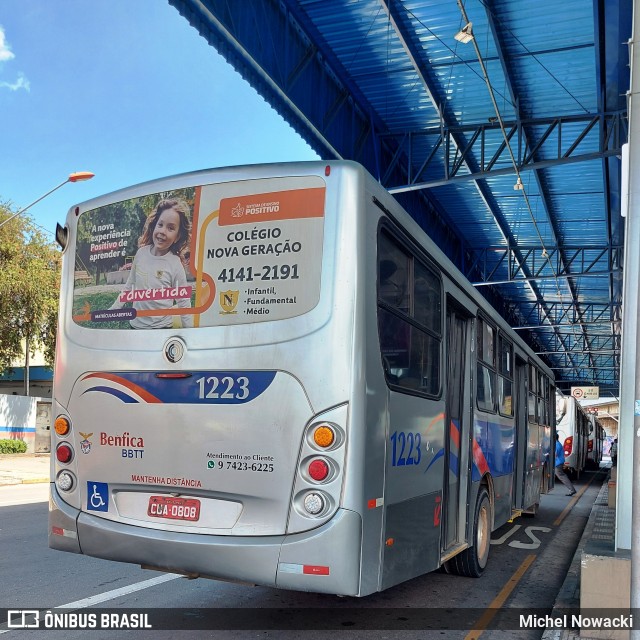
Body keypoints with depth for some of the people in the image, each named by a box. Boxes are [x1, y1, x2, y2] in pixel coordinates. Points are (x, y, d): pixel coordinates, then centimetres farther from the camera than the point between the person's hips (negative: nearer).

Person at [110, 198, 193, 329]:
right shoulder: (141, 252, -5)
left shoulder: (175, 265, -16)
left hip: (161, 327, -4)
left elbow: (184, 305, -10)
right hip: (135, 324, 4)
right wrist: (112, 310, 8)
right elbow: (129, 286, 8)